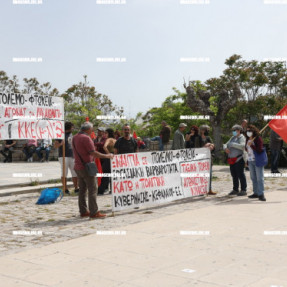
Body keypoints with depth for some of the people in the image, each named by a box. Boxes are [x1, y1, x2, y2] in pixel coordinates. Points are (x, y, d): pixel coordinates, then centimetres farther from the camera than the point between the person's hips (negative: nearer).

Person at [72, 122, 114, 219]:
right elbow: (93, 153, -18)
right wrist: (106, 156, -10)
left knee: (82, 189, 12)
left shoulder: (75, 137, 12)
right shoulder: (86, 138, -15)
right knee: (92, 189, -5)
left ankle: (83, 211, 16)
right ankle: (94, 212, -5)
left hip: (78, 167, 9)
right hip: (86, 167, -9)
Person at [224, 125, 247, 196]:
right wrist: (225, 148, -5)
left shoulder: (242, 137, -5)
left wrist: (233, 144, -21)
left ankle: (243, 190, -2)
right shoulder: (232, 138, 19)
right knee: (234, 175, 12)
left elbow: (242, 146, -23)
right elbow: (226, 144, 18)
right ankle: (235, 190, 22)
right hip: (232, 160, 8)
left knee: (240, 174, -7)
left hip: (239, 159, -8)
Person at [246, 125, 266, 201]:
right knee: (253, 178, 11)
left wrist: (251, 145, -19)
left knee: (260, 178, -6)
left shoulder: (258, 139, -10)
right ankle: (256, 193, 18)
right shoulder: (247, 139, 10)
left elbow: (260, 150, -16)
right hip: (250, 161, 7)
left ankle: (261, 194, -6)